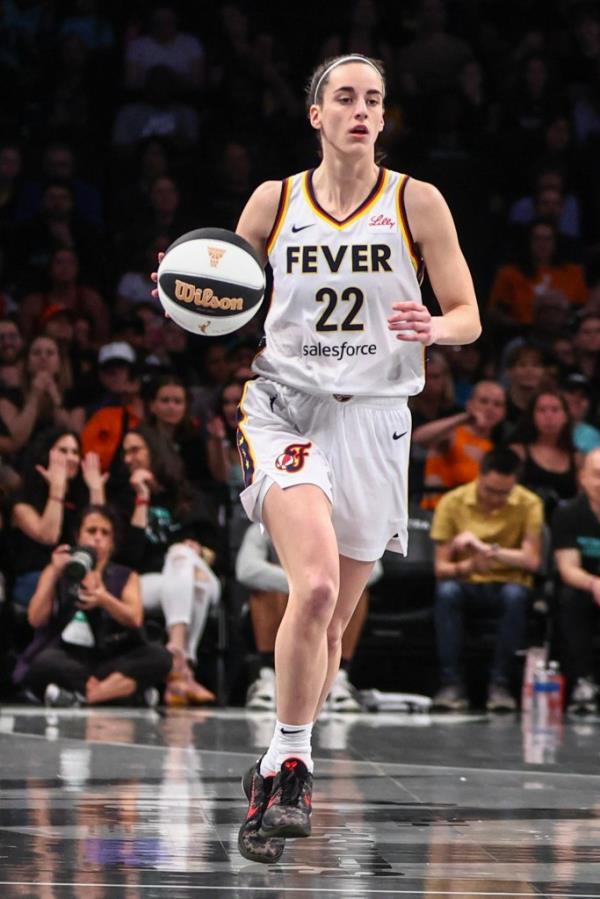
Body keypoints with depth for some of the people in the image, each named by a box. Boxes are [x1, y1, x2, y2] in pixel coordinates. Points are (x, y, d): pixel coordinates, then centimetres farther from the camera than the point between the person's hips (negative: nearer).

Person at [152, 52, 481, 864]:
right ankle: (292, 766, -16)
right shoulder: (273, 202, 4)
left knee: (333, 620, 8)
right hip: (287, 408, -2)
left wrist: (433, 328, -19)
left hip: (375, 420, 2)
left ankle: (274, 776, 26)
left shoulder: (416, 203, 3)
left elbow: (468, 317, 3)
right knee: (315, 584, -26)